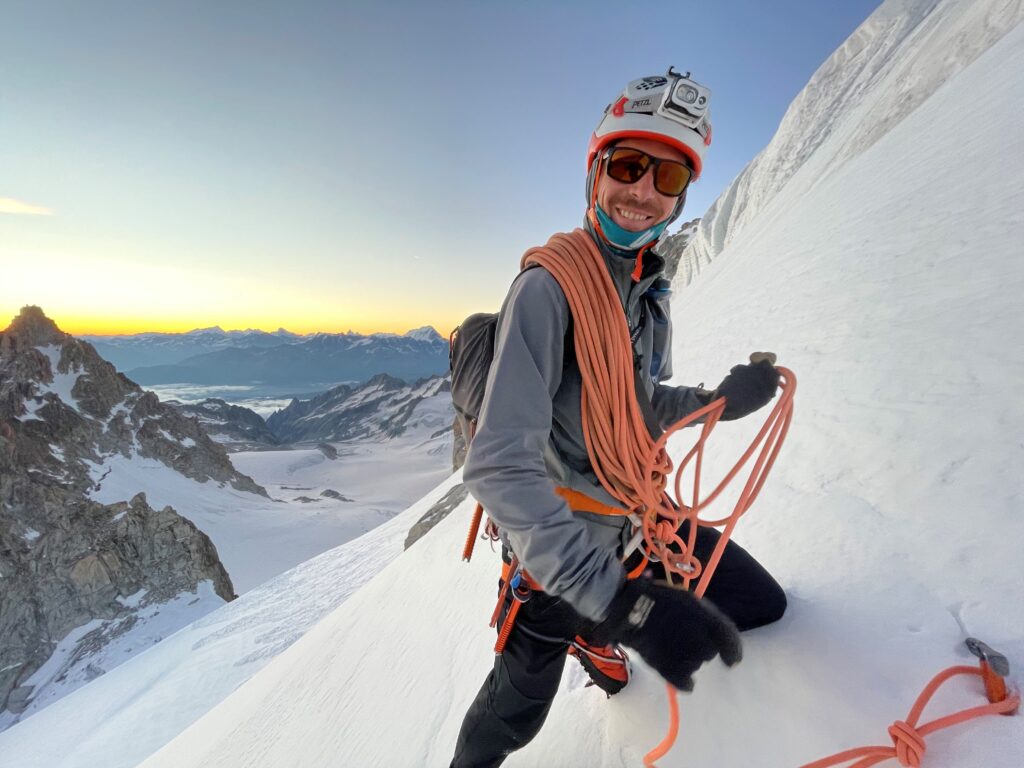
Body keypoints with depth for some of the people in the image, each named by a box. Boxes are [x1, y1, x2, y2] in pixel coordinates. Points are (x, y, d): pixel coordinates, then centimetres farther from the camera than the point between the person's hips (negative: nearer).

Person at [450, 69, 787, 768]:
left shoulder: (651, 290, 2)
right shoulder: (547, 286, -25)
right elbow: (498, 468, -34)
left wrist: (720, 400, -5)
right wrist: (616, 596, -39)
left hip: (637, 514, 7)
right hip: (560, 539, -6)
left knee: (760, 604, 18)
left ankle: (592, 640, 35)